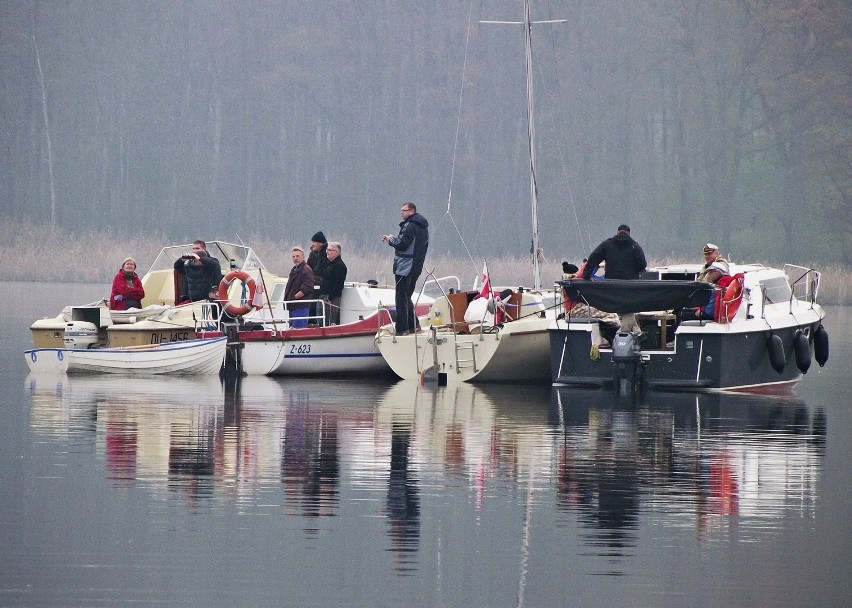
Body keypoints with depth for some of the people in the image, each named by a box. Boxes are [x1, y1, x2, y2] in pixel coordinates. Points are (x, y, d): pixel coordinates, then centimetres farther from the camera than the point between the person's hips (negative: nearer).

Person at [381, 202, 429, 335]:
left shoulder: (409, 226, -15)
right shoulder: (423, 226, 16)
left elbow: (402, 244, -21)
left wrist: (391, 239, -3)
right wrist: (393, 239, 14)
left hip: (405, 267, -10)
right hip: (417, 267, 10)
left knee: (401, 297, -7)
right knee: (407, 297, 19)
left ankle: (402, 328, -9)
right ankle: (413, 325, 18)